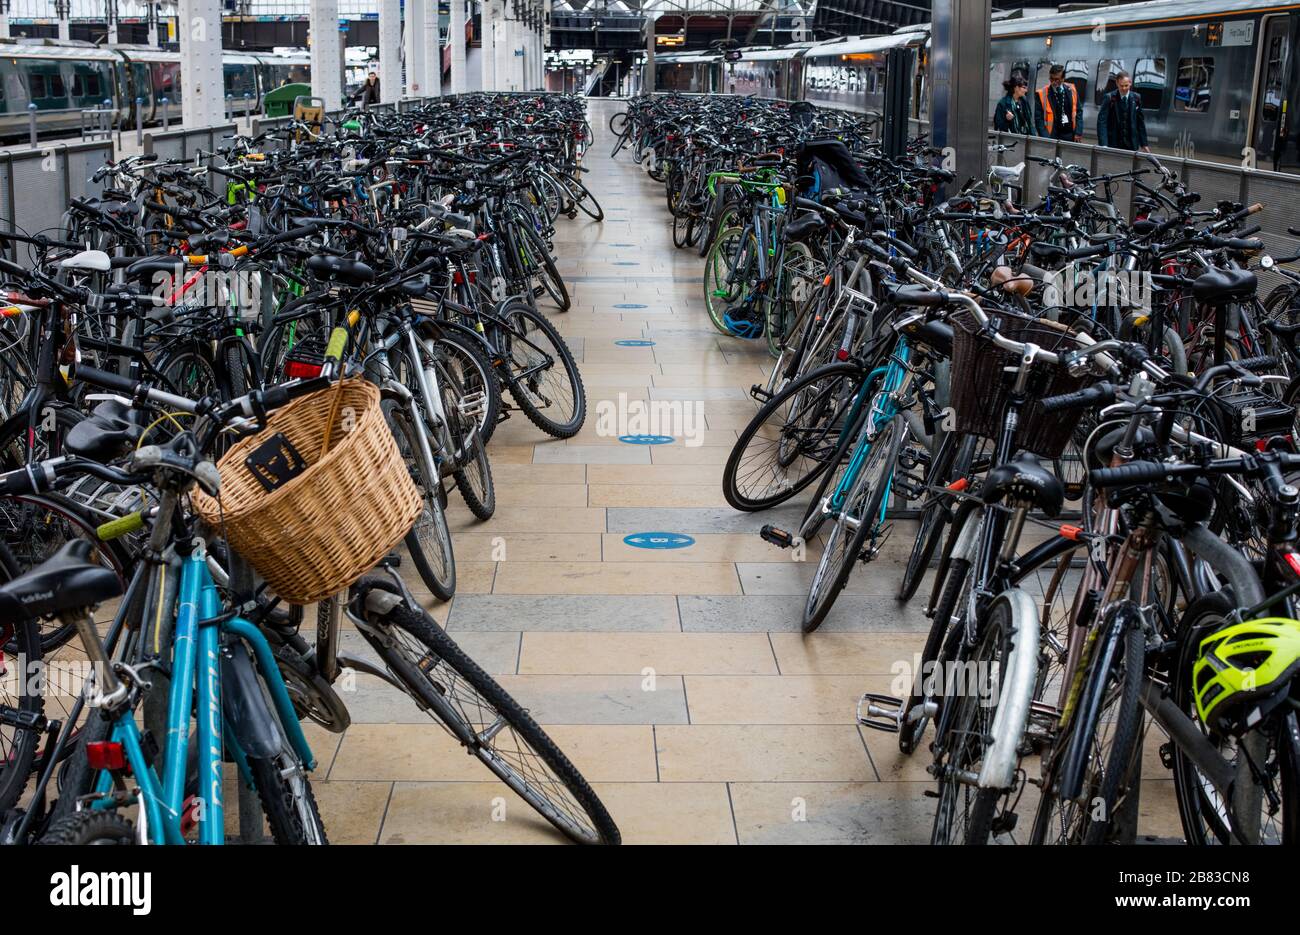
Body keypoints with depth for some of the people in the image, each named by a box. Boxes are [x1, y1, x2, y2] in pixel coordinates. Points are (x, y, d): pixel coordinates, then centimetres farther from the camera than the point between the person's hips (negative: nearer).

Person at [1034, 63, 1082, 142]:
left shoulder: (1071, 90, 4)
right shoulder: (1042, 94, -4)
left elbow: (1078, 112, 9)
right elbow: (1039, 119, -5)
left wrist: (1078, 133, 0)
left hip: (1070, 135, 2)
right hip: (1052, 137, -2)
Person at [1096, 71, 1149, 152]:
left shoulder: (1136, 99, 5)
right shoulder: (1109, 98, -4)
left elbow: (1140, 122, 11)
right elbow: (1102, 122, -9)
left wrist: (1144, 144, 9)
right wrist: (1103, 145, -20)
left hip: (1131, 145, 3)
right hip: (1112, 145, -2)